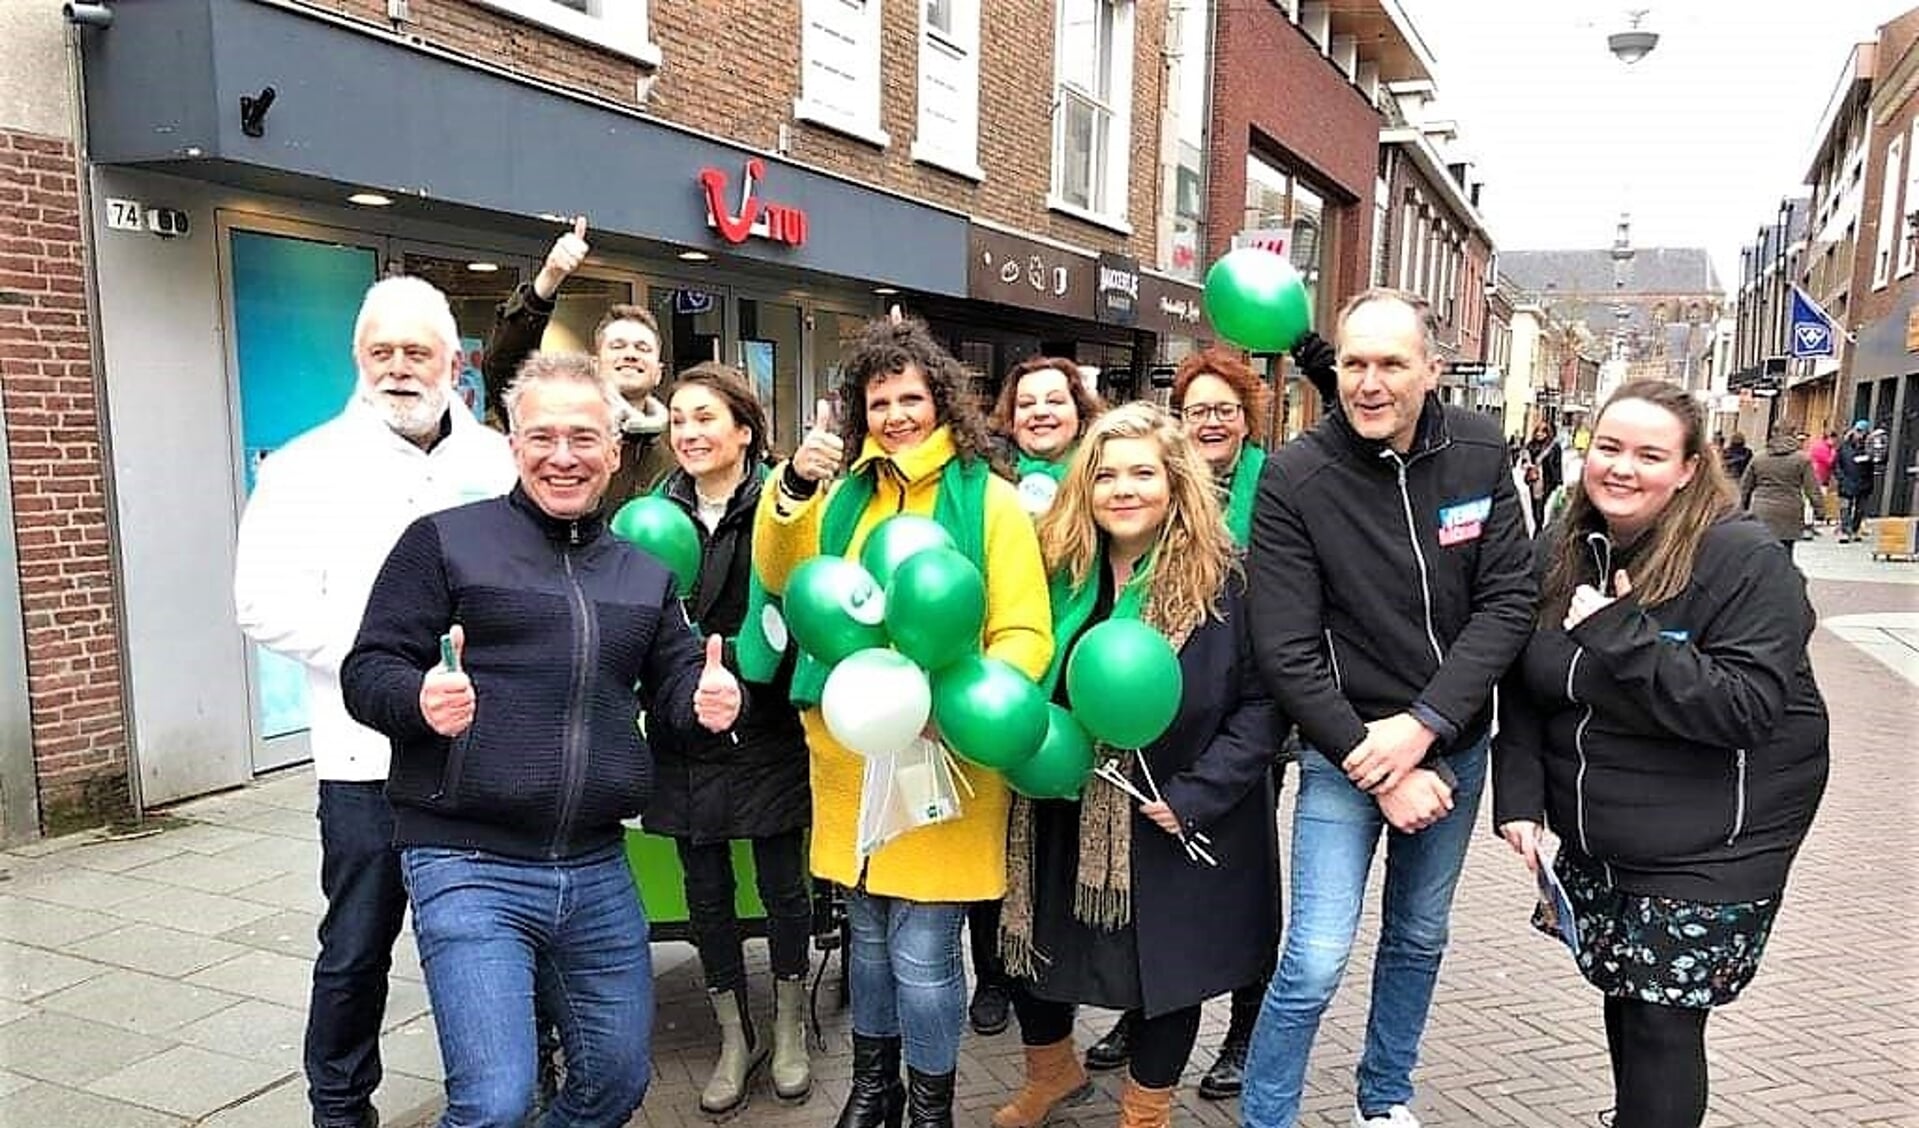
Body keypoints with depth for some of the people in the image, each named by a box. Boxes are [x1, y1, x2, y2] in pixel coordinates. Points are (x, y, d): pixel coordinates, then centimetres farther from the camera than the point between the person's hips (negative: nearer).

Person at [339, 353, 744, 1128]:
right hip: (469, 866, -5)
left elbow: (678, 689, 13)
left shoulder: (643, 575, 13)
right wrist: (421, 700, -26)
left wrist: (712, 701, -10)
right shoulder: (445, 541, -2)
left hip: (597, 870, 5)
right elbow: (366, 671, -4)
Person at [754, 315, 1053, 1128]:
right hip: (853, 754, 5)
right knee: (868, 936, 19)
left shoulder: (989, 499, -5)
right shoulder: (846, 493, 9)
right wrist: (794, 486, -18)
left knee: (921, 954, 2)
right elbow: (781, 579, -2)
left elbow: (1025, 636, -8)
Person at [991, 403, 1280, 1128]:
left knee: (1165, 968, 13)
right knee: (1034, 954, 18)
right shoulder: (1058, 567, -1)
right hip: (1065, 818, 4)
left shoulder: (1222, 579, -13)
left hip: (1178, 828, -4)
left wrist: (1196, 795, -19)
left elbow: (1263, 702, -12)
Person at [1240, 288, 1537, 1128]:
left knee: (1419, 938, 19)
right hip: (1344, 751, -4)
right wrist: (1371, 761, -17)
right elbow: (1285, 653, -16)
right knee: (1315, 962, -8)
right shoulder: (1294, 477, -16)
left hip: (1451, 744, 4)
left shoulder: (1480, 452, -5)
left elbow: (1507, 603, -8)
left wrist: (1422, 726, -17)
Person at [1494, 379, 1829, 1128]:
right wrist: (1519, 797, -4)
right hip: (1595, 839, 6)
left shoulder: (1745, 559, -17)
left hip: (1710, 849, -5)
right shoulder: (1558, 554, 2)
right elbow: (1523, 690, 6)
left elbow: (1747, 707, -25)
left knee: (1663, 1021, -1)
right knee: (1621, 998, 18)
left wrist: (1622, 635, -29)